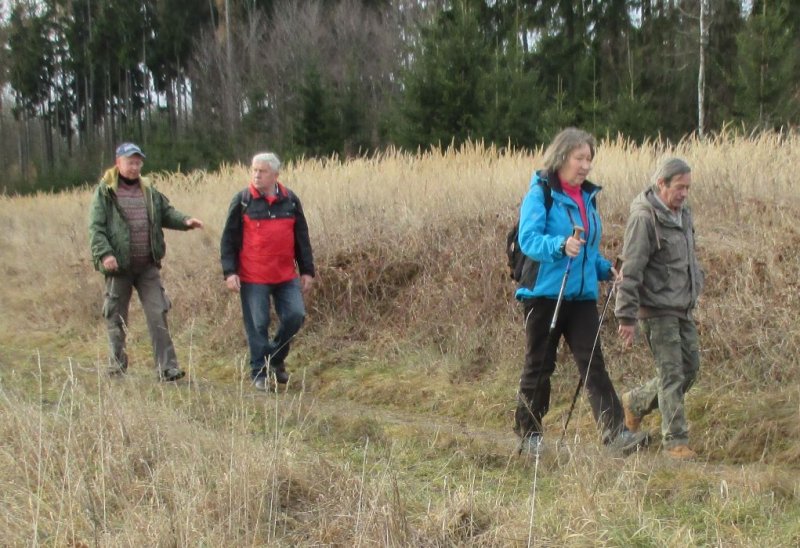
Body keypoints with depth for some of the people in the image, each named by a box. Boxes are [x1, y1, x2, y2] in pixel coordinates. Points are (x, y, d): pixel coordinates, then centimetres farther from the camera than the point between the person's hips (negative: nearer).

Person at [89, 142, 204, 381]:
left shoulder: (149, 191, 13)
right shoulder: (105, 192, -2)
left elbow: (166, 213, 15)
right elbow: (96, 227, -7)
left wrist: (185, 221, -6)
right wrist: (104, 254, -21)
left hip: (148, 266, 3)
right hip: (119, 266, -3)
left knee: (158, 315, -3)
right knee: (117, 318, 7)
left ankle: (167, 368, -2)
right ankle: (117, 367, 18)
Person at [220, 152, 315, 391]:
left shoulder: (290, 200, 7)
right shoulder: (242, 201, -1)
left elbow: (302, 238, 11)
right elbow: (229, 238, 0)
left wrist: (307, 271, 8)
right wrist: (229, 271, -7)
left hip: (286, 277, 3)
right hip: (253, 278, -3)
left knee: (295, 315, -4)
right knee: (257, 324, 1)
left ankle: (276, 358, 21)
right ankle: (259, 373, 14)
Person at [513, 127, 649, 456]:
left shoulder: (587, 196, 15)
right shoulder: (540, 194, -7)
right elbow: (528, 239, -20)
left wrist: (606, 269, 8)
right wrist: (561, 245, -38)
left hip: (582, 294, 6)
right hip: (544, 292, -5)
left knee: (593, 363, -3)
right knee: (539, 365, 4)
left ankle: (615, 432, -8)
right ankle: (528, 435, 17)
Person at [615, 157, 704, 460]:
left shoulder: (683, 214, 11)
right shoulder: (644, 218, -16)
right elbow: (631, 270, -18)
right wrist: (627, 316, -20)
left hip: (683, 308, 9)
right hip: (658, 309, -9)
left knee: (690, 367, 12)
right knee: (672, 374, -7)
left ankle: (635, 402, 29)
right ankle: (675, 441, 1)